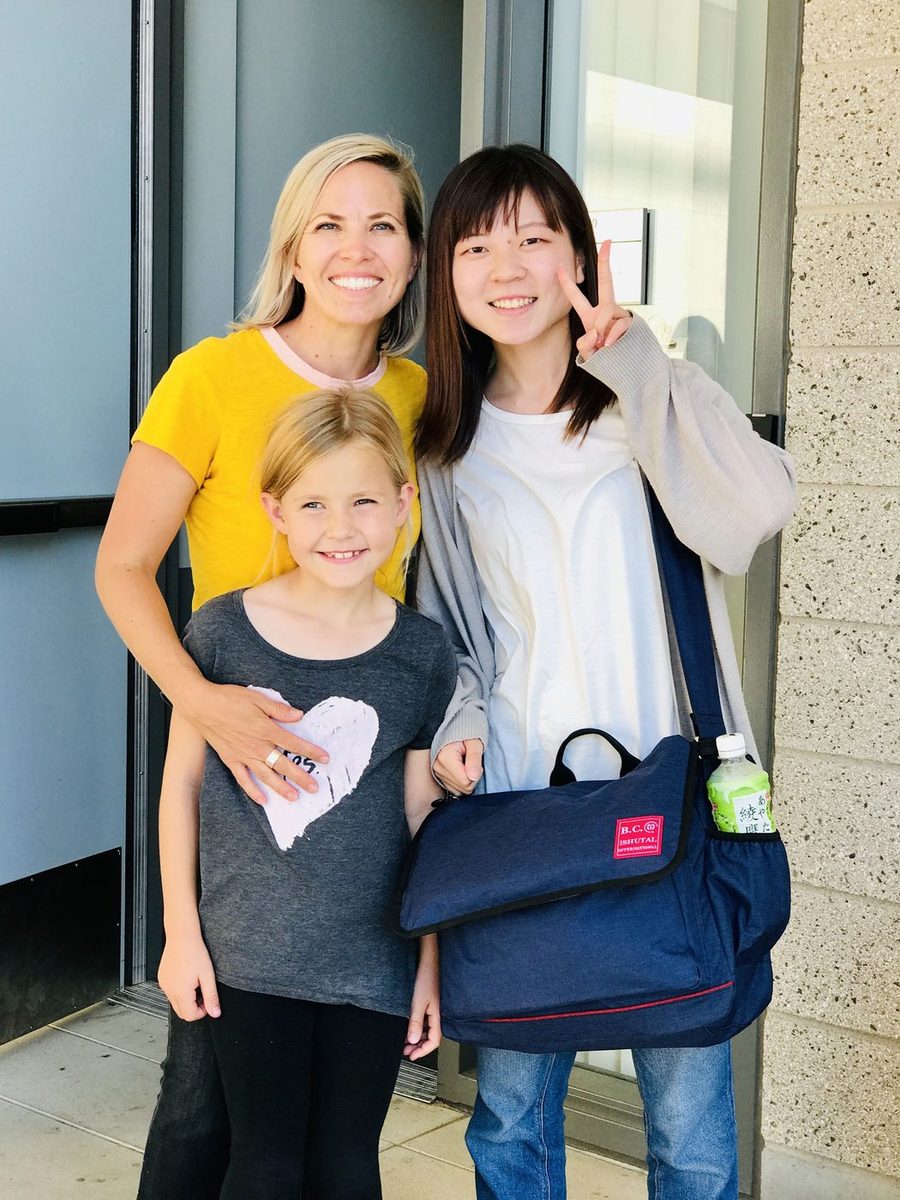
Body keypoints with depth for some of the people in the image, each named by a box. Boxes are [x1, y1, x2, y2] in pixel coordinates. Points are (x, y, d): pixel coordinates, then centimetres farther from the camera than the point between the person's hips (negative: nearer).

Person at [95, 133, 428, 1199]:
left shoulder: (421, 397, 4)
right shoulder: (215, 376, -10)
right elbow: (122, 567, -9)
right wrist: (203, 699, -23)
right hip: (237, 765, -4)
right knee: (211, 1075, 5)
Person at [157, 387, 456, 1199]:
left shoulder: (424, 655, -4)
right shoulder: (222, 631, -7)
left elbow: (423, 817, 2)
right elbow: (182, 784, 1)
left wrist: (432, 963, 4)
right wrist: (181, 932, 0)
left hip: (374, 961, 1)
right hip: (250, 955, -1)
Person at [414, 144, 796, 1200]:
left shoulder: (660, 401, 0)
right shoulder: (445, 448, 7)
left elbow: (756, 512, -20)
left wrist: (639, 369, -19)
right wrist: (454, 719, -4)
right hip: (513, 806, 2)